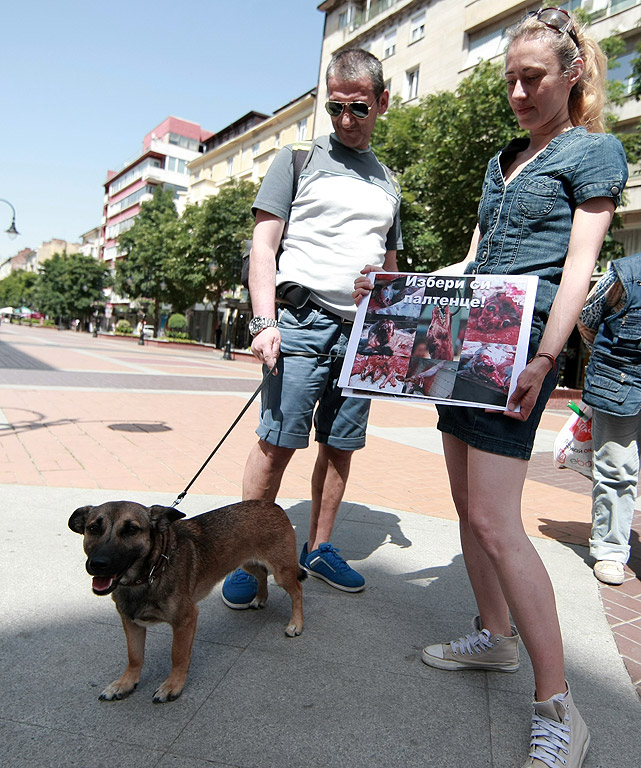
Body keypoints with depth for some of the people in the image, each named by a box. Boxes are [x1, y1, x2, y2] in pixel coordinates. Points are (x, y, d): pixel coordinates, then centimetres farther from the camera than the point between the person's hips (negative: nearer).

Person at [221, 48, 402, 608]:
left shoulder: (389, 183, 22)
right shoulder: (299, 159, 9)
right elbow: (264, 241, 0)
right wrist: (264, 321, -13)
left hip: (364, 331, 5)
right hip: (303, 320, -4)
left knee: (341, 446, 7)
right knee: (277, 443, -7)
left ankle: (318, 549, 21)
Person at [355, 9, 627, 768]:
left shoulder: (593, 151, 4)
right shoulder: (502, 160, 23)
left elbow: (577, 266, -8)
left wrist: (544, 358, -18)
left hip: (520, 342, -8)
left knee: (493, 519, -13)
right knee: (469, 505, 10)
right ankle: (495, 635, 28)